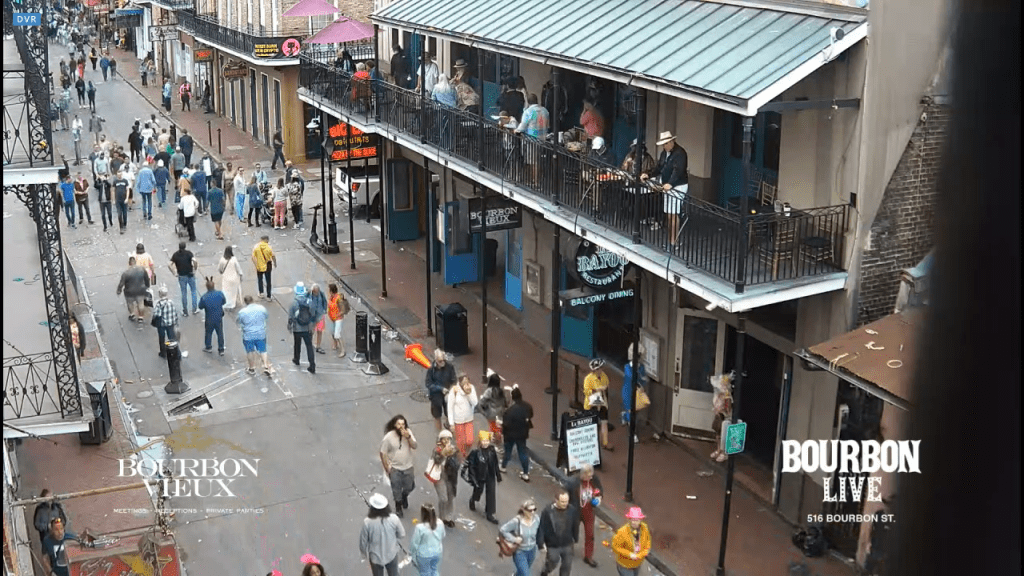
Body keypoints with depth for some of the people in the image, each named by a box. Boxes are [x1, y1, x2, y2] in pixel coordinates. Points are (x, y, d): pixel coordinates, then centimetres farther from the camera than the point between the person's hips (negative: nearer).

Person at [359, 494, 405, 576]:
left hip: (375, 557, -1)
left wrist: (365, 554, 5)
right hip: (392, 555, 1)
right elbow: (401, 535, -7)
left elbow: (363, 542, -14)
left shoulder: (367, 522, -27)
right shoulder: (394, 519, -23)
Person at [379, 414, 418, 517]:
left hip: (408, 467, 3)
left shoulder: (408, 432, -11)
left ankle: (404, 496, 52)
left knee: (409, 487, 18)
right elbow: (383, 453, -12)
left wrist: (408, 437, -34)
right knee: (396, 490, 11)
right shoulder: (388, 437, -20)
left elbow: (414, 446, -17)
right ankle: (398, 507, 35)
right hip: (395, 469, -3)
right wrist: (387, 469, -9)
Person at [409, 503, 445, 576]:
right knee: (434, 570, 27)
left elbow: (414, 543, -18)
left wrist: (411, 553, 1)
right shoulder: (440, 524, -14)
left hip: (424, 556, -4)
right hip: (437, 553, 4)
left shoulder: (419, 528, -30)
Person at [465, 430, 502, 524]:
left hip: (490, 477, 3)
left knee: (491, 494, 4)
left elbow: (495, 464, 1)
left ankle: (489, 514, 18)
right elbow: (470, 466, -16)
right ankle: (472, 500, 56)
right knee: (478, 491, 20)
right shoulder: (475, 452, -21)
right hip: (479, 477, -3)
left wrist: (498, 475, 8)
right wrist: (473, 478, -16)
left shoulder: (492, 451, -9)